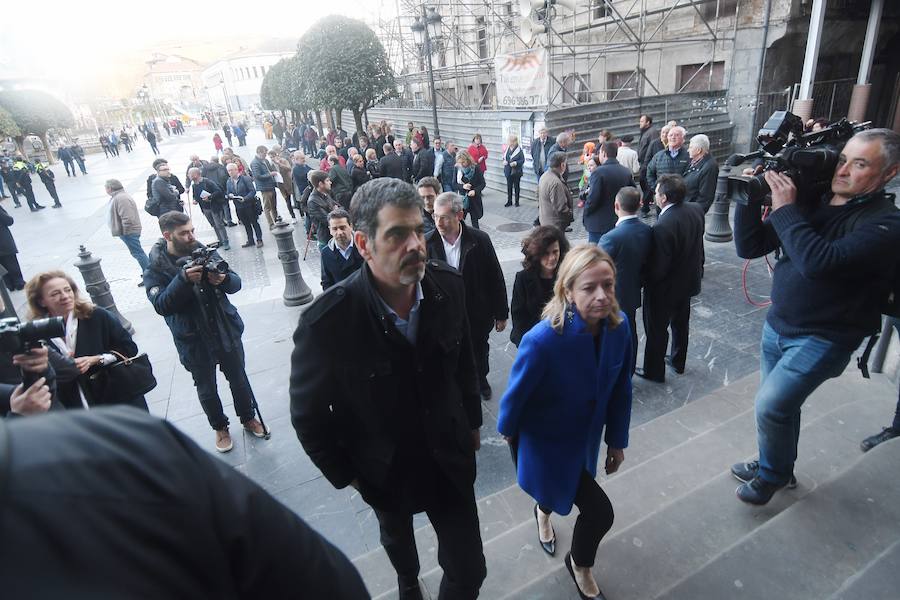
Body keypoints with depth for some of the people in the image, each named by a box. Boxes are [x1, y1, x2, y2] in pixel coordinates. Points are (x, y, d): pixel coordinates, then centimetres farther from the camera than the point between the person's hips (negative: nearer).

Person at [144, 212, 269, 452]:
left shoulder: (205, 252, -3)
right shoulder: (156, 268, -10)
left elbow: (236, 283, -4)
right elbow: (161, 305, -22)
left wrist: (224, 279, -27)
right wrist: (184, 279, -35)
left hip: (227, 332, 2)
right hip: (194, 341, -2)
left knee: (239, 380, 17)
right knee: (206, 390, 15)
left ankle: (248, 418, 40)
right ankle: (220, 427, 39)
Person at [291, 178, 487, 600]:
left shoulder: (448, 285, -19)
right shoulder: (326, 323, -31)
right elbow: (308, 416, -14)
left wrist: (473, 421, 9)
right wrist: (345, 474, -5)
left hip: (450, 458, 1)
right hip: (384, 470, -1)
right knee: (397, 537, 31)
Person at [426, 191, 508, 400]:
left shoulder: (480, 240, -15)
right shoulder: (427, 242, -14)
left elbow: (496, 279, -7)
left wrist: (501, 314, -2)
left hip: (477, 314, 1)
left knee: (479, 351, 25)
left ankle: (481, 380, 54)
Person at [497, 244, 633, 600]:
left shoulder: (619, 326, -20)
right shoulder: (543, 340, -38)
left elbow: (621, 387, -5)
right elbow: (517, 391, -20)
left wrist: (617, 440, 4)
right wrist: (507, 430, -2)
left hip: (586, 436, 6)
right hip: (546, 440, -5)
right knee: (599, 511, -2)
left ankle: (544, 512, 70)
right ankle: (579, 565, 35)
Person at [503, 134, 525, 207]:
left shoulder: (519, 150, -12)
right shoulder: (507, 149, 3)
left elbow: (522, 160, -11)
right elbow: (504, 157, 16)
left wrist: (516, 163, -24)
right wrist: (504, 161, -5)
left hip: (516, 171, -5)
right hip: (508, 171, 5)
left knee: (516, 186, 7)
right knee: (509, 186, 10)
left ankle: (517, 201, 18)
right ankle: (509, 201, 21)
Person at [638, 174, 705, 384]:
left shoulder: (663, 226, -34)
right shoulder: (696, 210, -8)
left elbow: (659, 267, -27)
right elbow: (697, 245, 5)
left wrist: (645, 280, -10)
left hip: (666, 288, -8)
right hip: (689, 281, 8)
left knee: (656, 329, 12)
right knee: (681, 323, 25)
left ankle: (654, 371, 28)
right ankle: (678, 362, 45)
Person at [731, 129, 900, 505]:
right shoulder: (809, 202, 0)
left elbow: (819, 262, -34)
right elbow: (748, 247, -2)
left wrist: (785, 208, -26)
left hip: (822, 339, -6)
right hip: (777, 325, 6)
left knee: (771, 405, -12)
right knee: (780, 406, 18)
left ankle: (771, 475, 15)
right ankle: (778, 467, 41)